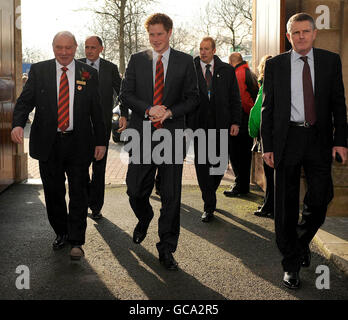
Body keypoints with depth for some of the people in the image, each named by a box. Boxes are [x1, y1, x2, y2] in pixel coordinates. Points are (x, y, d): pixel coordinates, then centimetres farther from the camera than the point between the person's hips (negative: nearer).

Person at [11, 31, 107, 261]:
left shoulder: (88, 74, 4)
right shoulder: (39, 71, 5)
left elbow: (97, 110, 6)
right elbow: (25, 101, 0)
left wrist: (101, 141, 2)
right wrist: (18, 124, -20)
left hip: (78, 143, -1)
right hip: (48, 143, 1)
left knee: (78, 193, 0)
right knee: (53, 192, 10)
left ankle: (77, 242, 8)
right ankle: (61, 233, 29)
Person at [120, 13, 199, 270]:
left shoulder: (185, 62, 5)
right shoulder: (137, 60, 9)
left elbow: (192, 98, 3)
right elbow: (126, 94, 5)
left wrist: (169, 112, -13)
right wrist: (148, 110, -12)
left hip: (172, 133, -1)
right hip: (142, 134, 1)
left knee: (171, 195, 2)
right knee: (135, 190, 3)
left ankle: (166, 249, 14)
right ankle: (144, 219, 39)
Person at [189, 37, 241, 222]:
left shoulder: (226, 70, 7)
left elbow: (235, 98, 8)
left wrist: (235, 122, -1)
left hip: (221, 125, 1)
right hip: (199, 125, -1)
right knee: (202, 165, -3)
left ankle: (210, 193, 34)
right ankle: (209, 206, 5)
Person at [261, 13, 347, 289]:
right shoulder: (275, 65, 4)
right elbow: (268, 108, 5)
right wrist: (267, 146, -1)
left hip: (319, 138, 1)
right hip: (287, 138, -1)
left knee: (320, 198, 0)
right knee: (286, 205, 3)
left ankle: (302, 241, 31)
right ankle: (292, 264, 17)